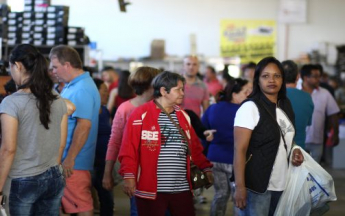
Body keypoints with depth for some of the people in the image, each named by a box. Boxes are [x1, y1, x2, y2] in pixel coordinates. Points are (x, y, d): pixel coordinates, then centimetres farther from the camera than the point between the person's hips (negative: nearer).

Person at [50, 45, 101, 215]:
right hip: (65, 159, 10)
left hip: (74, 163, -10)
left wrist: (70, 159, -23)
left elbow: (84, 126, -24)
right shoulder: (73, 86, 15)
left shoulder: (82, 90, -17)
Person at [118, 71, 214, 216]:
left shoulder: (183, 116, 14)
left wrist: (205, 167, 18)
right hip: (150, 188, -6)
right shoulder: (141, 115, -5)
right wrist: (129, 176, -16)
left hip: (181, 188, 6)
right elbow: (129, 149, -8)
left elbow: (194, 147, 22)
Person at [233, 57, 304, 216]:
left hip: (282, 184, 7)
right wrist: (240, 187, -22)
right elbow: (239, 150, -16)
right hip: (257, 186, -7)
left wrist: (294, 150, 3)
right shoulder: (250, 108, -12)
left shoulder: (286, 106, 9)